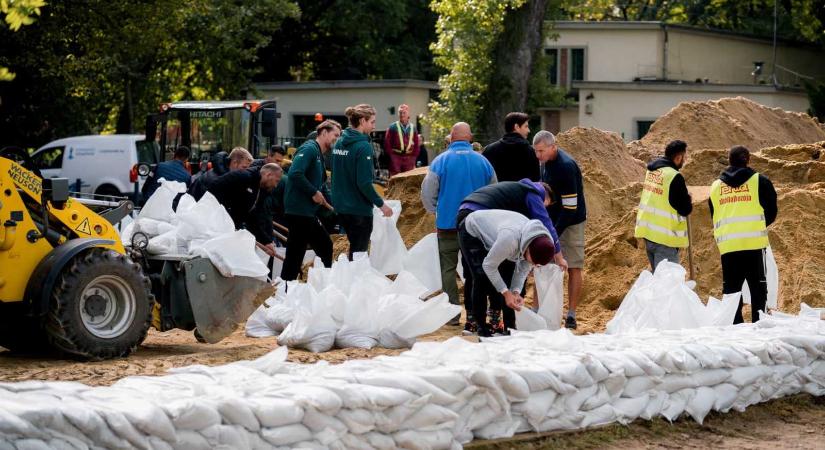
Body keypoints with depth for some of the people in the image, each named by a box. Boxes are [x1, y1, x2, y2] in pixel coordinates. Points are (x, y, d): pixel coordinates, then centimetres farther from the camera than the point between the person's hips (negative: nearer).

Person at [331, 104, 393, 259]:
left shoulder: (339, 143, 7)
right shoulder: (363, 147, -18)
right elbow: (364, 183, -22)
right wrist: (381, 204, -13)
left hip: (341, 207, 8)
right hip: (359, 210, -8)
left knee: (354, 249, 21)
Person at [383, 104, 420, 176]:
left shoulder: (413, 128, 10)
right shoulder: (392, 127, 0)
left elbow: (416, 145, 13)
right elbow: (387, 143, -1)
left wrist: (414, 157, 4)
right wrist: (391, 156, -7)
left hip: (409, 158, 3)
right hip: (395, 158, -3)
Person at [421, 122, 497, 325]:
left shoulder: (441, 161, -7)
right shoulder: (483, 161, 2)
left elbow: (427, 192, -3)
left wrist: (435, 211, 13)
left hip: (448, 223, -2)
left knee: (448, 269, 6)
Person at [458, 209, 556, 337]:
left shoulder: (543, 241, -24)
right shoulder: (510, 238, -46)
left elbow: (523, 268, -9)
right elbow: (489, 265, -32)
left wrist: (516, 292, -21)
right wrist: (506, 293, -31)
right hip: (471, 232, -6)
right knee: (482, 277, -18)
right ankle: (481, 326, -9)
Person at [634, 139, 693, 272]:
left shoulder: (652, 170, 7)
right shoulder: (674, 177, -19)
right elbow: (685, 210, -16)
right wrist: (689, 203, 5)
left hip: (648, 231, 8)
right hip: (665, 236, -8)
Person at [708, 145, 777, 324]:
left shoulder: (715, 186, 13)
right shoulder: (759, 181, 2)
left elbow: (713, 217, 19)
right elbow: (771, 211, 6)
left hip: (727, 246, 3)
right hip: (754, 244, -3)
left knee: (731, 288, 7)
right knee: (758, 287, 2)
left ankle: (733, 325, 1)